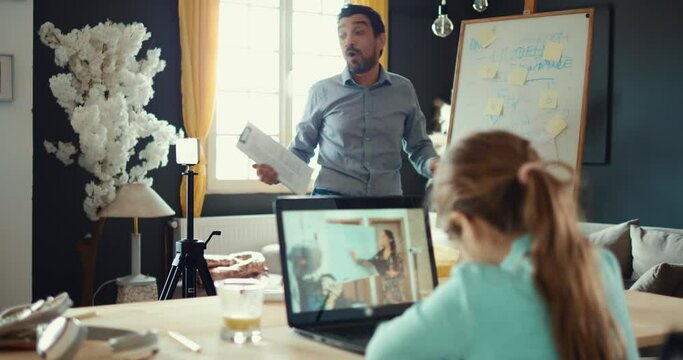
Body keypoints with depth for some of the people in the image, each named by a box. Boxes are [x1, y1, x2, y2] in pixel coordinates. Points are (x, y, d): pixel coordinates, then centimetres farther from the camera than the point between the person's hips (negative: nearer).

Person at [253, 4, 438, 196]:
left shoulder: (403, 90, 10)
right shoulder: (322, 91, 5)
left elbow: (418, 147, 19)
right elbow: (301, 148, 11)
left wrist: (432, 164, -2)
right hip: (331, 199, -3)